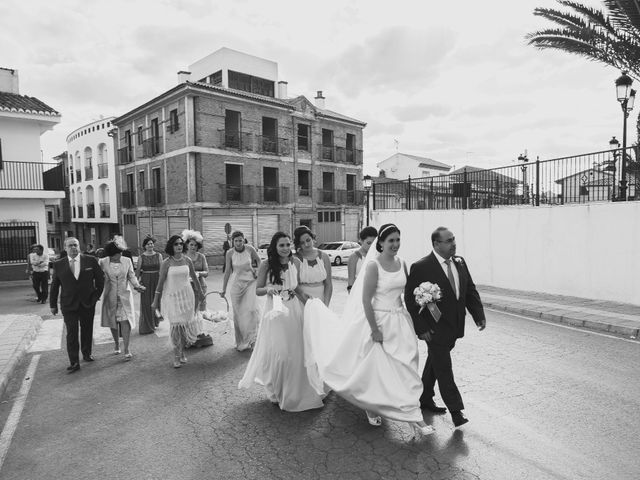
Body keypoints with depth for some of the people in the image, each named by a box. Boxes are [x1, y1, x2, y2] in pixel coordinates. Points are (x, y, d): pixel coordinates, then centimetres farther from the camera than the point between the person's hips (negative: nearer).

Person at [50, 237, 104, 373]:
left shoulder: (91, 261, -2)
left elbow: (100, 279, 6)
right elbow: (54, 286, 6)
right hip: (68, 306, -1)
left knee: (87, 331, 13)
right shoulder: (58, 265, 0)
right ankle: (74, 363, 4)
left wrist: (97, 295, 4)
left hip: (88, 303, 1)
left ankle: (86, 354, 32)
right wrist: (53, 304, 8)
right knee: (71, 334, -2)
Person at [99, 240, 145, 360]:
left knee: (125, 321, -7)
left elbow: (131, 276, 2)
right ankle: (116, 345, 33)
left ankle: (126, 349, -2)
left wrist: (137, 285, -14)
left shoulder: (127, 261, -5)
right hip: (110, 297, 1)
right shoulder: (102, 262, -6)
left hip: (124, 295, -1)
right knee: (113, 322, 12)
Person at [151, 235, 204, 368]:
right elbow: (160, 282, -4)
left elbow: (194, 277, 14)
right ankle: (176, 356, 11)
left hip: (187, 295, 3)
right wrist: (156, 300, -2)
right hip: (172, 296, -3)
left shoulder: (187, 260, 1)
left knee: (187, 324, 5)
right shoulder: (166, 263, -8)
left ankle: (182, 351, 27)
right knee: (176, 325, -4)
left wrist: (200, 292, 23)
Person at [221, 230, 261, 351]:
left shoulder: (250, 249, -7)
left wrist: (258, 270, -3)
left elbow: (258, 260, 12)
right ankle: (241, 342, 19)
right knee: (238, 313, 5)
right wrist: (224, 289, 2)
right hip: (237, 284, 1)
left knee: (251, 309, -16)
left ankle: (252, 337, 2)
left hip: (250, 282, -1)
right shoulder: (230, 253, -7)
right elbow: (227, 271, -1)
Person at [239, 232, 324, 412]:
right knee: (278, 351, 2)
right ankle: (277, 391, 28)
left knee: (296, 351, 10)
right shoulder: (266, 265, -8)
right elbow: (257, 290, -1)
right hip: (275, 311, -3)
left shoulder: (296, 262, -1)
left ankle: (294, 390, 33)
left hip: (294, 310, 3)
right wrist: (268, 289, -20)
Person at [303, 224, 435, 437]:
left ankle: (415, 418, 25)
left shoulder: (402, 264, 3)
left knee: (405, 368, 10)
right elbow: (365, 300, -17)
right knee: (376, 368, 8)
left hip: (400, 321, 5)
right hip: (379, 320, -5)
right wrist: (375, 330, -17)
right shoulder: (373, 265, -16)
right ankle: (371, 407, 33)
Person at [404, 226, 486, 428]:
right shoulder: (421, 267, -18)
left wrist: (479, 315, -1)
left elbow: (470, 290, 10)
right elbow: (410, 300, -15)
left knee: (434, 363, 22)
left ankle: (425, 398, 39)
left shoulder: (460, 262, 3)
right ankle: (456, 410, 15)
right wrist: (420, 328, -16)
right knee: (444, 369, 1)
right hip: (435, 329, -7)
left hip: (454, 327, 7)